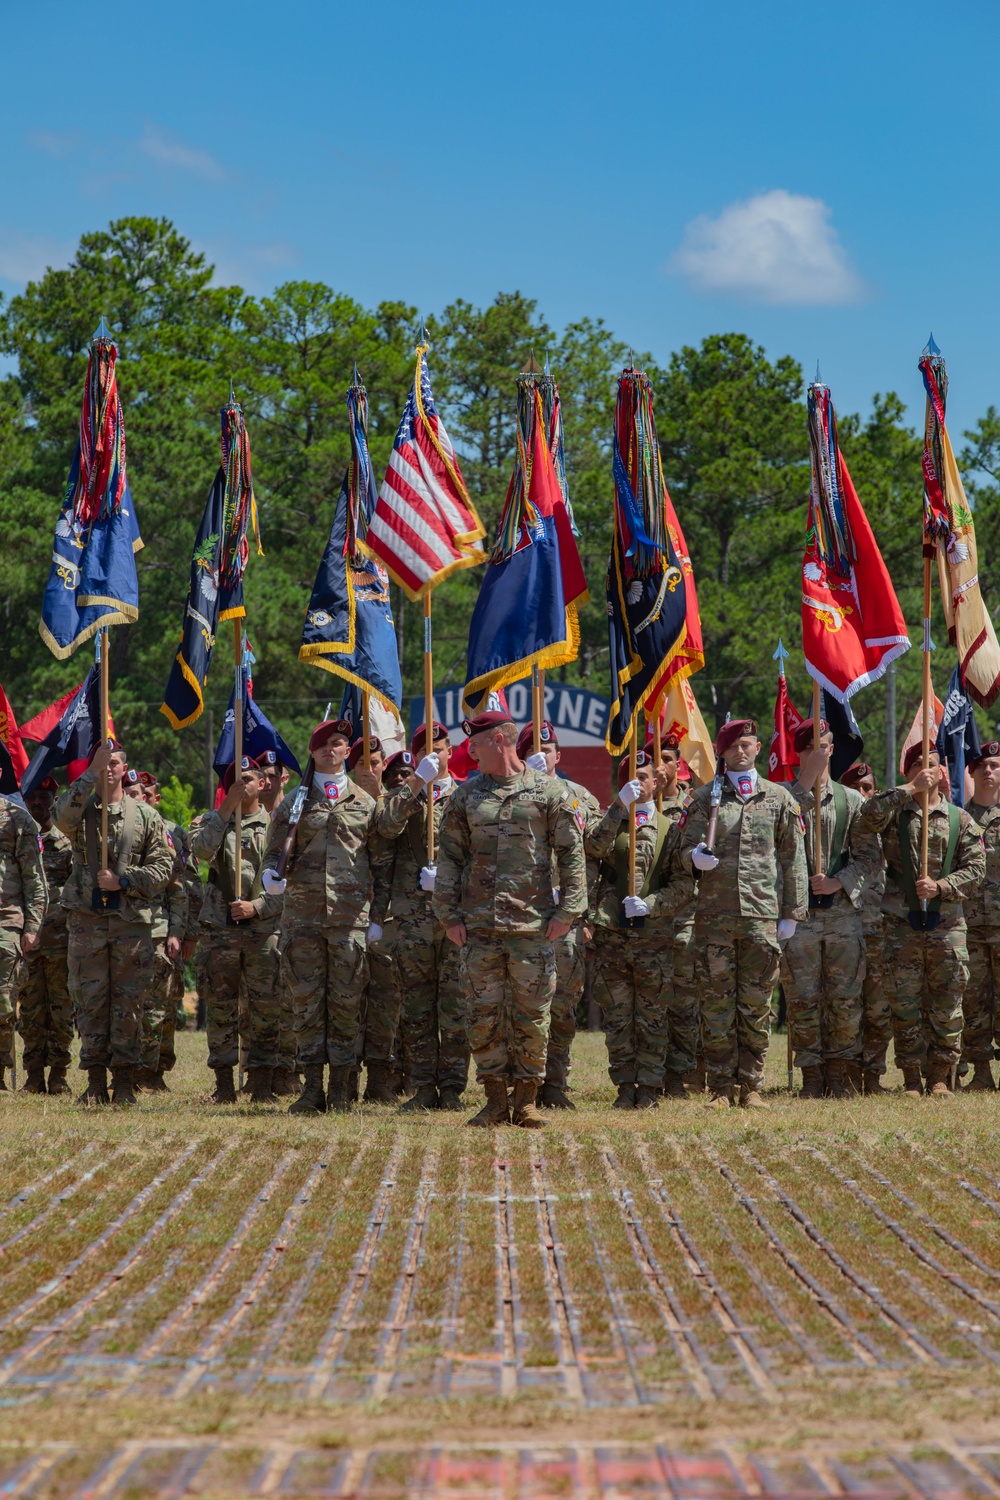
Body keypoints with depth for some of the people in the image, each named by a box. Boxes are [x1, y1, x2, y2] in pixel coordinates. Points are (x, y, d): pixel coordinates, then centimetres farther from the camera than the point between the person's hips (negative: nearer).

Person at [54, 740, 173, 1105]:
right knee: (90, 1001, 0)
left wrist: (122, 881, -9)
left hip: (132, 921, 0)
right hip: (87, 920, 0)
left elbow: (163, 866, 4)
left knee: (128, 1003, 0)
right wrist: (92, 773, -19)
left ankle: (124, 1081, 5)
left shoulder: (145, 815, 8)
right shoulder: (81, 810, 7)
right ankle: (95, 1081, 5)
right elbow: (63, 817, -19)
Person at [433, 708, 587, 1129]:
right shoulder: (465, 795, 10)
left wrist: (566, 911, -5)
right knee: (484, 1012, 2)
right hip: (479, 924, 2)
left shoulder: (548, 792, 2)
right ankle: (495, 1099, 9)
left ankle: (526, 1101, 8)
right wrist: (449, 915, 3)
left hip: (534, 923, -2)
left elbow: (571, 853, 2)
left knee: (531, 1014, 0)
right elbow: (449, 856, 11)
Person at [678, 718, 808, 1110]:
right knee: (717, 1004, -1)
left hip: (763, 915, 0)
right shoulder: (705, 797, 9)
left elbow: (793, 858, 10)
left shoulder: (779, 798, 9)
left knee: (756, 1005, 2)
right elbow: (687, 846, 7)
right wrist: (696, 858, -18)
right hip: (715, 913, 0)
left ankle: (751, 1086, 10)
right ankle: (721, 1088, 4)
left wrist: (791, 913, 4)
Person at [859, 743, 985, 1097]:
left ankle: (939, 1078, 11)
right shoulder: (895, 813, 6)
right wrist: (911, 788, -15)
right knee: (905, 1005, 0)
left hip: (947, 924, 1)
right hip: (902, 924, -1)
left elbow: (976, 868, 3)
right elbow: (871, 815, -18)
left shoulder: (960, 819, 8)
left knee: (946, 1002, 2)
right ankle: (912, 1080, 8)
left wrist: (941, 886, -12)